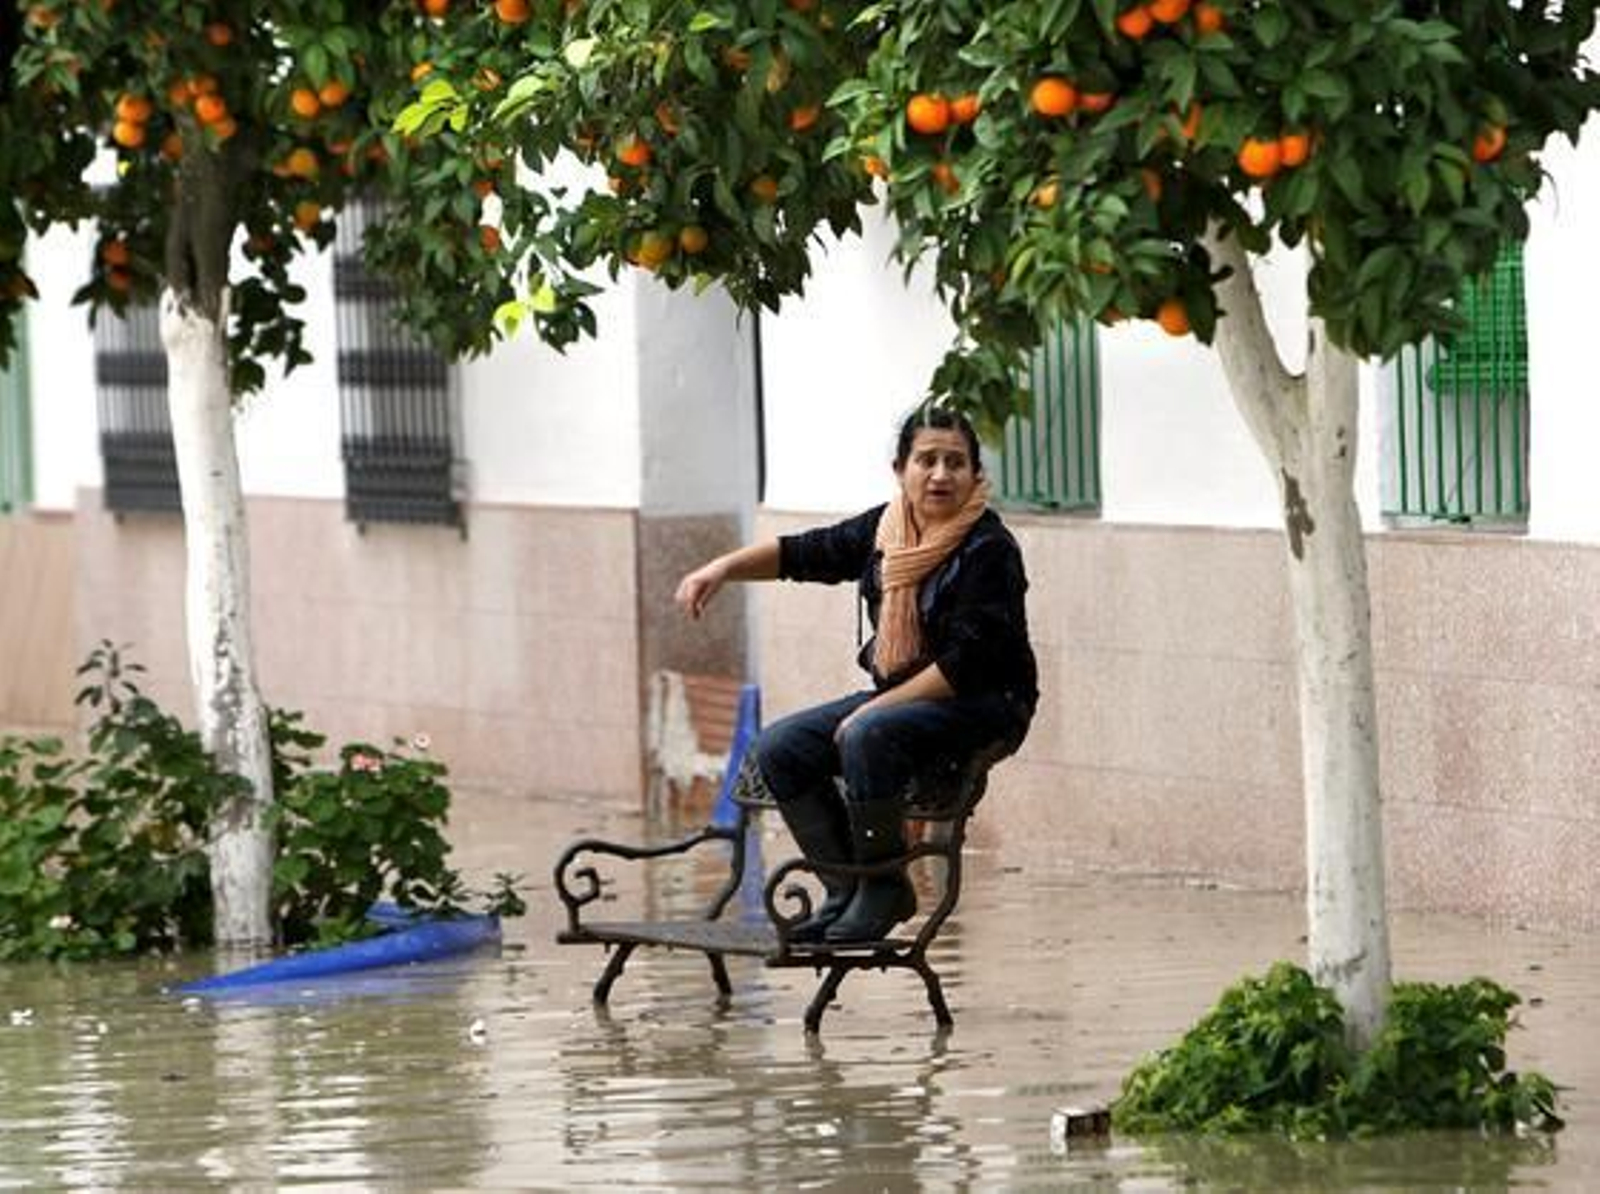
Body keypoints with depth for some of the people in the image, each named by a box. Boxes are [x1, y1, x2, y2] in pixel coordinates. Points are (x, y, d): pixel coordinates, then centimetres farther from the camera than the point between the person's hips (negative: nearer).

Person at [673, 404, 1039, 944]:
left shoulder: (989, 551, -17)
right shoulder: (884, 530, 4)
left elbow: (965, 664, -21)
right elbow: (806, 553, 12)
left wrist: (874, 710, -21)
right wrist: (725, 567, -3)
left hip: (987, 705, -8)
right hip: (900, 695, 8)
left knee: (867, 739, -34)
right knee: (777, 749, -6)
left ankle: (884, 888, -17)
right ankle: (846, 891, -1)